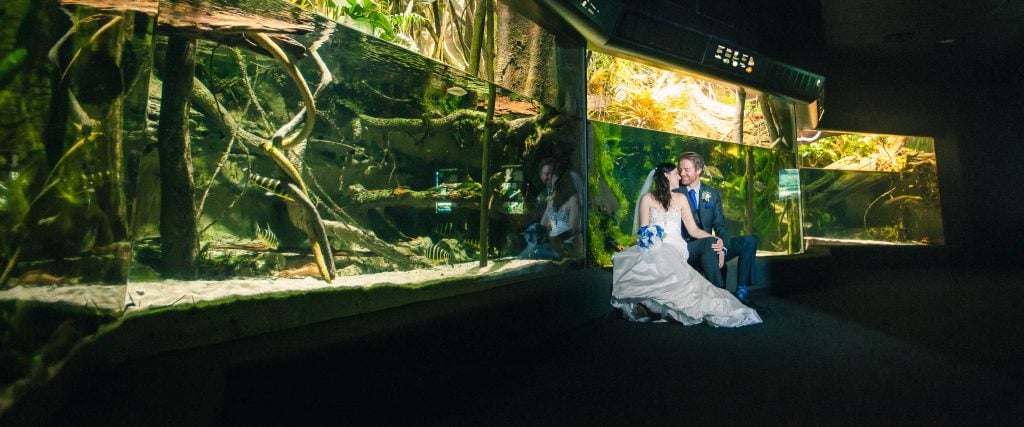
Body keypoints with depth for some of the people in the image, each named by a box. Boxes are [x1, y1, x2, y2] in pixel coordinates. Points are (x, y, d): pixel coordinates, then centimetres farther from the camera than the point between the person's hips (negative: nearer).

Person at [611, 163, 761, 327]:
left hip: (674, 249, 1)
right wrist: (648, 238, -17)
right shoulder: (647, 198, 10)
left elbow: (693, 230, 12)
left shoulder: (680, 198, 18)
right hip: (653, 248, -1)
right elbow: (643, 230, 6)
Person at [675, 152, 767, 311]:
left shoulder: (712, 193, 12)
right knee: (709, 242, -35)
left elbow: (720, 225, 9)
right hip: (686, 250, -5)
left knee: (749, 241, -10)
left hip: (711, 248, 5)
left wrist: (722, 242, -16)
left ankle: (741, 293, -15)